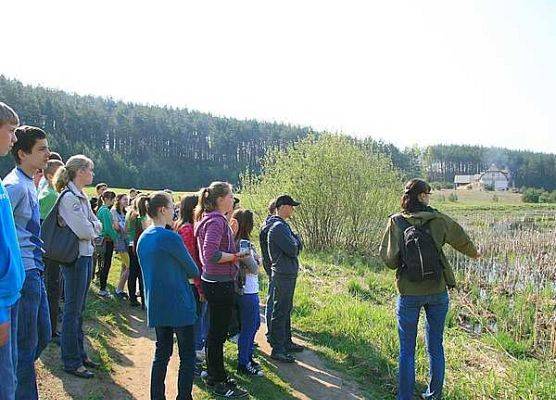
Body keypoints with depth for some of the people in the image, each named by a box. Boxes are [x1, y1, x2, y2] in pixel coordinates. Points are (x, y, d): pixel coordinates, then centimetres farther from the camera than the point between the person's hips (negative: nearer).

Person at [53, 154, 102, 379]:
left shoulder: (82, 197, 12)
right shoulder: (68, 197, -16)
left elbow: (96, 225, 11)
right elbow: (83, 231, -21)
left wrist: (90, 228, -7)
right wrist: (92, 230, -2)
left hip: (86, 255, 9)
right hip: (75, 257, -9)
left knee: (79, 309, 16)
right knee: (73, 310, 1)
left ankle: (80, 353, 28)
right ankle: (71, 362, 12)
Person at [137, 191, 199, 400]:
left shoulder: (143, 238, 7)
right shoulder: (170, 237, -18)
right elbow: (192, 269, -8)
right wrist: (195, 274, 13)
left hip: (156, 305, 8)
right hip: (178, 304, -8)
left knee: (162, 353, 17)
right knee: (187, 356, 5)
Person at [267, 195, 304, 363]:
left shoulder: (284, 226, 15)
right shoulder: (278, 227, -17)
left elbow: (299, 247, 15)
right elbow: (293, 250, -21)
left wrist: (295, 242, -5)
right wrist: (296, 239, -3)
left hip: (289, 274, 10)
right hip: (283, 275, -10)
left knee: (286, 311, 18)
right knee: (280, 312, -3)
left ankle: (287, 342, 30)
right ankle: (277, 349, 5)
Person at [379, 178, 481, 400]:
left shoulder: (396, 222, -10)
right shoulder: (439, 220, -7)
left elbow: (387, 258, -11)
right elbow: (462, 240, 11)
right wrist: (474, 253, 32)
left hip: (409, 294, -1)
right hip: (437, 291, 2)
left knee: (407, 350, 10)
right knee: (435, 347, 18)